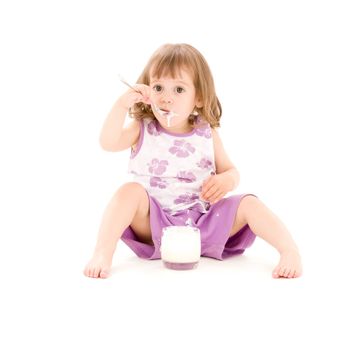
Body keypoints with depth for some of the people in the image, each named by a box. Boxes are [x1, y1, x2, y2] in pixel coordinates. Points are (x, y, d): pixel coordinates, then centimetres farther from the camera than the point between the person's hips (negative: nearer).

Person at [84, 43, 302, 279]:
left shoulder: (207, 135, 4)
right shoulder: (143, 130, 0)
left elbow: (230, 170, 11)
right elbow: (108, 143, -17)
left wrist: (227, 180, -15)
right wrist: (122, 104, -29)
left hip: (203, 223, 2)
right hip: (154, 225, -1)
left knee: (248, 203, -16)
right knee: (130, 190, -28)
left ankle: (290, 251, -18)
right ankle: (102, 255, -31)